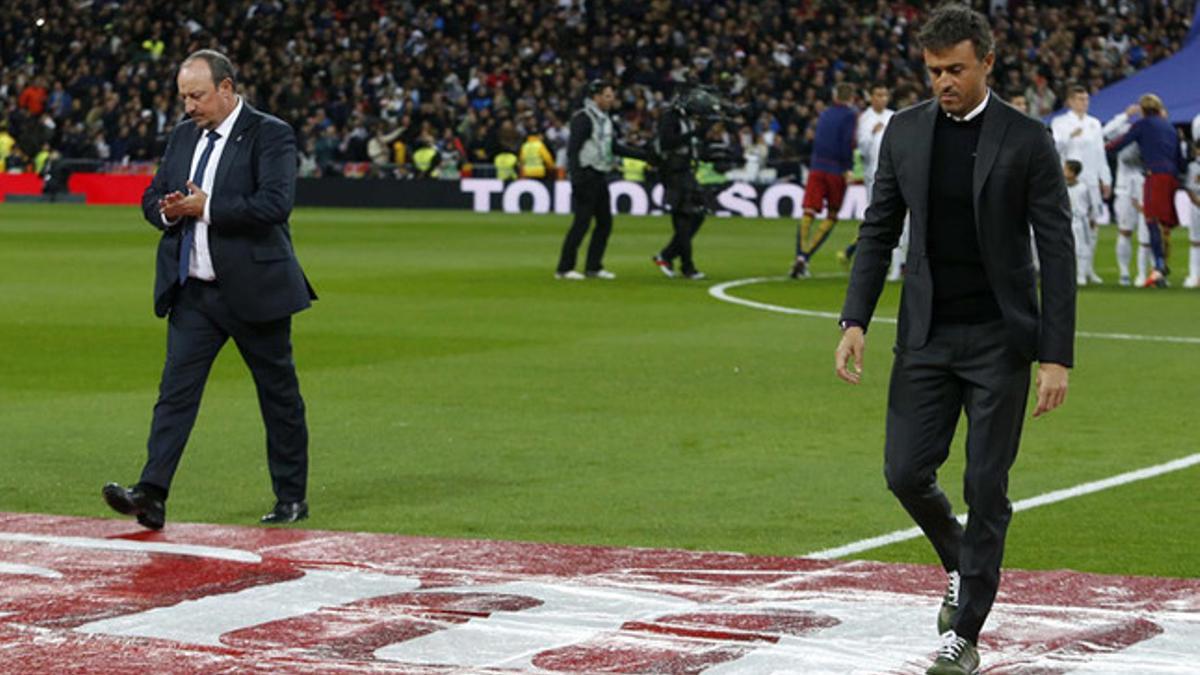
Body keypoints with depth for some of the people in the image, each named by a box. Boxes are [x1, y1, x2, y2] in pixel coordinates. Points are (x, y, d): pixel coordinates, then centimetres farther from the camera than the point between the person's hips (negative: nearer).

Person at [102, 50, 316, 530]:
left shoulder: (270, 134, -9)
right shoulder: (183, 135, 12)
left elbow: (275, 203, -21)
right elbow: (152, 197, 17)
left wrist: (206, 208, -20)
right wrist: (168, 211, -7)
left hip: (253, 288, -5)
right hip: (192, 291, 5)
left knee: (279, 395, 7)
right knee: (176, 389, -6)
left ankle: (292, 499, 17)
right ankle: (152, 495, -14)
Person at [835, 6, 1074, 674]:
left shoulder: (1027, 140, -8)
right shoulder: (906, 131, 3)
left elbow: (1057, 251, -7)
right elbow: (879, 231, 10)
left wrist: (1057, 356, -12)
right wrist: (856, 321, -1)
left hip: (1000, 340, -3)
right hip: (926, 336, 4)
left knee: (986, 487, -1)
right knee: (906, 471, -1)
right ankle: (961, 565, 30)